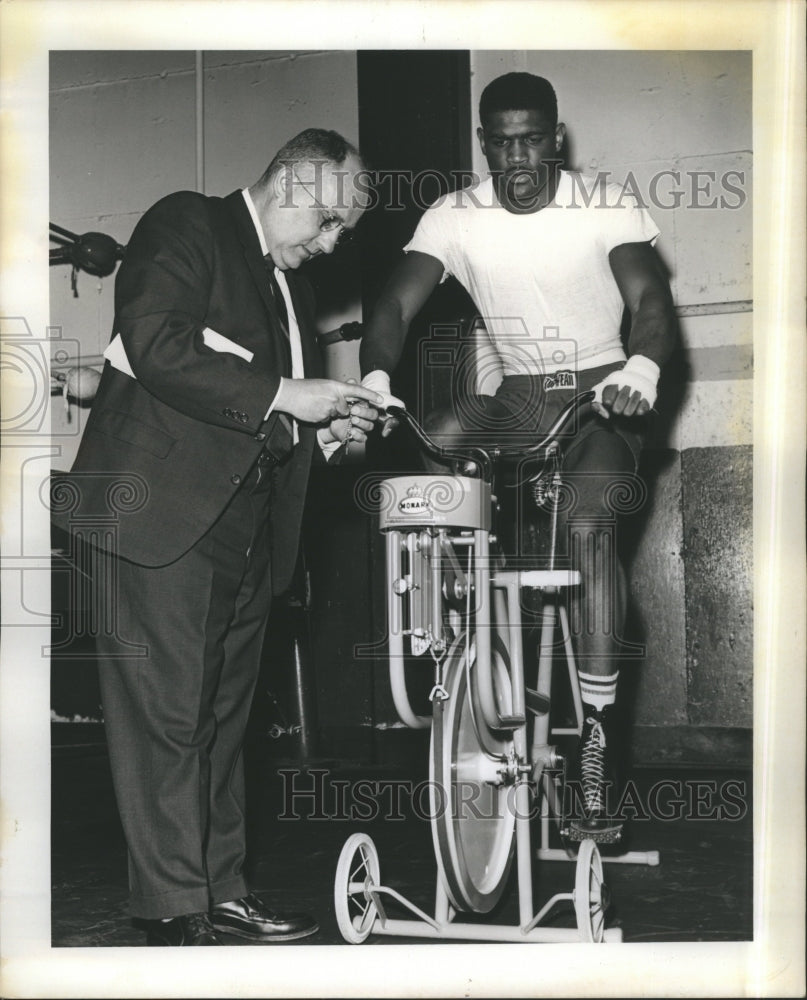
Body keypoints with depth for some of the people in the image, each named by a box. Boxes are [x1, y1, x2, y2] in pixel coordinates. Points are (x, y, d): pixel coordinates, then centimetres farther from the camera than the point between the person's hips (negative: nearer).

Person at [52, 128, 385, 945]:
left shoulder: (289, 288, 24)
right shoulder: (187, 225, -1)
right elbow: (156, 347, -17)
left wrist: (326, 430, 8)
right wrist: (282, 396, -17)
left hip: (245, 528, 9)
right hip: (166, 513, -8)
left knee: (222, 716, 11)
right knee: (166, 715, -7)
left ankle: (222, 888, 18)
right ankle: (174, 911, -3)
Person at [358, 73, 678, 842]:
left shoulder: (606, 207, -10)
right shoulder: (455, 217, -4)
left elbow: (651, 298, -20)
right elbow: (396, 305, -13)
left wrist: (641, 367, -44)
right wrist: (374, 381, -35)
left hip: (598, 394, -4)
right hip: (510, 396, 4)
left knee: (587, 528, -27)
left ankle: (597, 726, -23)